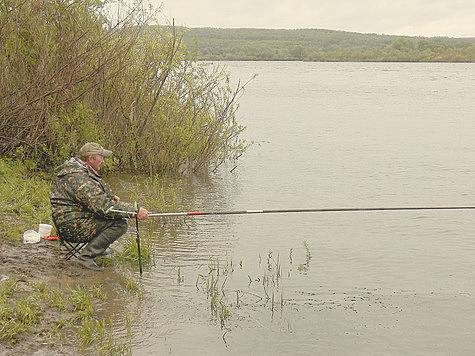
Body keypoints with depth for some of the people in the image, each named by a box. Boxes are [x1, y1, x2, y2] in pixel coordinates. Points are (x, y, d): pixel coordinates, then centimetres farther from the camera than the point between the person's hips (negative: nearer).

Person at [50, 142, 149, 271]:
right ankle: (86, 256, -17)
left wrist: (110, 196, 9)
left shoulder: (74, 168, 10)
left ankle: (97, 249, 21)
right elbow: (104, 207, -28)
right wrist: (135, 210, -24)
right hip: (73, 229, -11)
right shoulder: (80, 179, -24)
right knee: (120, 223, -19)